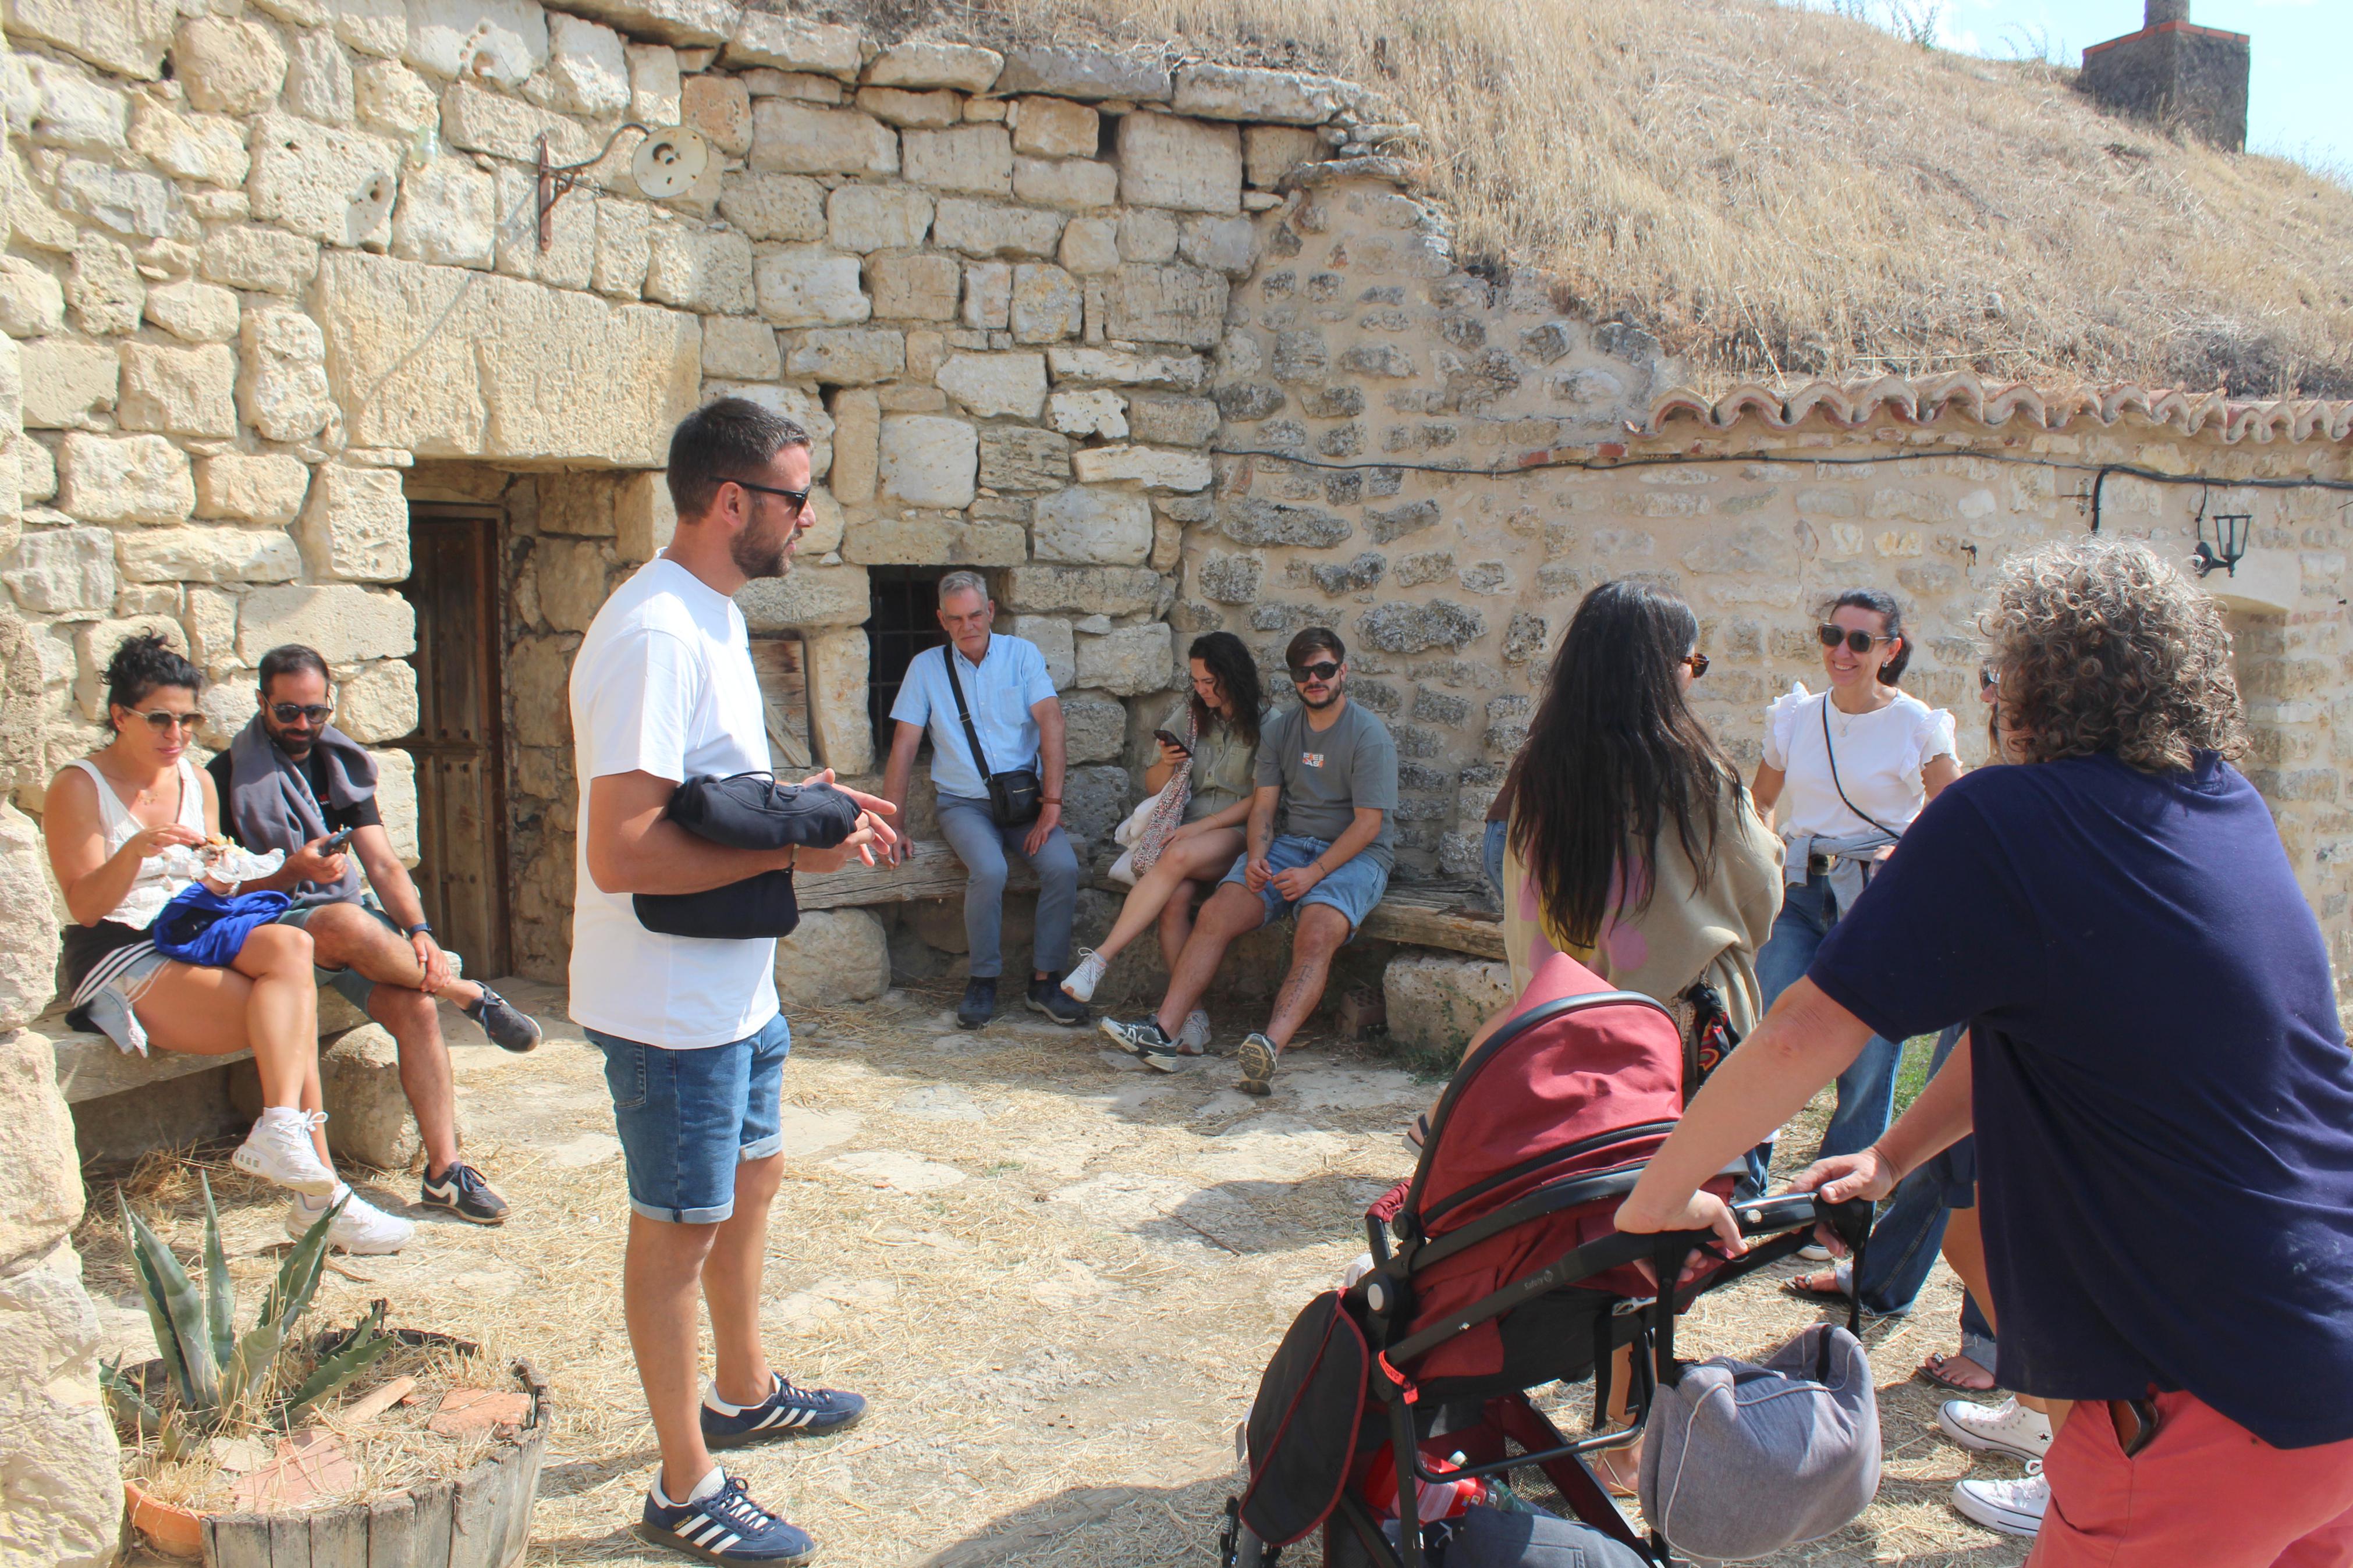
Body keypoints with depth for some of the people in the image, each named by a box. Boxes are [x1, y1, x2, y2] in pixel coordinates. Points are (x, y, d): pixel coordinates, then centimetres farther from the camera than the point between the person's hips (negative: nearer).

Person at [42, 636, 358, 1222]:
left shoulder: (197, 781, 15)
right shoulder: (78, 787, -2)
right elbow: (85, 906, -10)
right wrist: (135, 852, -28)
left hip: (197, 942, 6)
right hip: (117, 955, -5)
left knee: (289, 945, -29)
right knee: (288, 1014, -27)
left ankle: (280, 1133, -34)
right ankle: (319, 1185, -30)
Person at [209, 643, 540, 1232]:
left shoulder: (342, 769, 14)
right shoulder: (228, 779, 0)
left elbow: (384, 864, 6)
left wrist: (417, 931, -12)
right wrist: (294, 872, -23)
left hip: (350, 920, 4)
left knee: (415, 1005, -24)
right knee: (349, 923, -39)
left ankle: (444, 1171, -21)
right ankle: (470, 994, -16)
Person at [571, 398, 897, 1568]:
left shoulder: (714, 617, 9)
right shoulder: (655, 637, -25)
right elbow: (621, 852, -31)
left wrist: (810, 805, 4)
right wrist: (791, 850, -23)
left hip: (737, 982, 10)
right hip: (671, 1003, -10)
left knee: (751, 1177, 23)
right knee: (680, 1227, 4)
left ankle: (742, 1393, 45)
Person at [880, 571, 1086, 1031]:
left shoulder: (1022, 655, 3)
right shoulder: (926, 667, 5)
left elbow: (1051, 724, -7)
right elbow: (904, 747, 3)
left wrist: (1051, 804, -16)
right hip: (963, 804, -1)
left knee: (1063, 866, -27)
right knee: (989, 871, -31)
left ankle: (1045, 980, -11)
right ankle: (982, 982, -11)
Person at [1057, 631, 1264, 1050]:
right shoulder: (1187, 716, 16)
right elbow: (1154, 787, 20)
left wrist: (1198, 828, -13)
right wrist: (1165, 765, -4)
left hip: (1237, 832, -3)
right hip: (1186, 829, 4)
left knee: (1177, 858, -36)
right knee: (1175, 897, -30)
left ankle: (1100, 959, -37)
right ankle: (1193, 1014, -28)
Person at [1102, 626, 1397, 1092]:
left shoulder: (1369, 735, -6)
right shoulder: (1279, 730, 11)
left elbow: (1369, 823, -11)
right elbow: (1264, 804, 7)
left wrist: (1314, 873, -21)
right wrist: (1256, 857, -13)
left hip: (1354, 855, -5)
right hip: (1287, 844, 5)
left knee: (1317, 934, -34)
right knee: (1216, 913, -19)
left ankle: (1270, 1048, -51)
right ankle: (1163, 1032, -27)